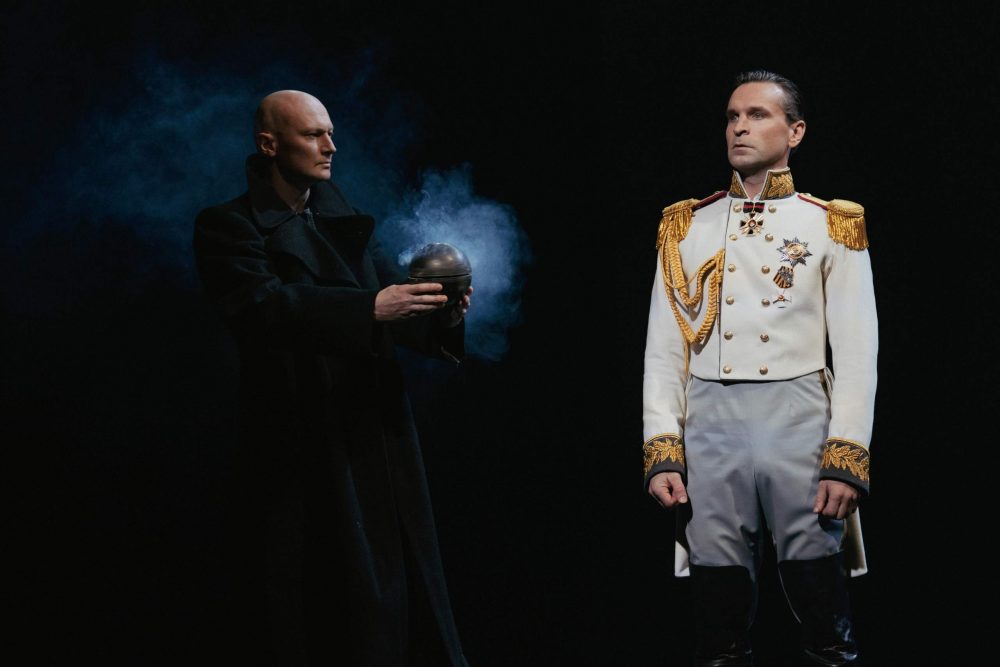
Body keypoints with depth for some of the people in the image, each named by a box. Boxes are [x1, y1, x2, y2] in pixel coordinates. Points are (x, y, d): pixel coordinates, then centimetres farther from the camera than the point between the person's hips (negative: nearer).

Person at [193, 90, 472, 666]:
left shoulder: (345, 222, 16)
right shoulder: (231, 226, -4)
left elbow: (392, 292, 9)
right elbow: (264, 306, -20)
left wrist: (443, 315, -13)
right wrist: (370, 309, -29)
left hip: (380, 439, 6)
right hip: (302, 444, -6)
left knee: (407, 592, 7)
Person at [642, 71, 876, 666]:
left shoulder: (832, 226, 6)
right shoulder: (687, 227, 12)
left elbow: (857, 353, 0)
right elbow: (663, 349, 9)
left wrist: (846, 459, -10)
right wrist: (662, 452, -1)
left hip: (800, 422, -2)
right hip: (709, 425, 2)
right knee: (719, 602, 4)